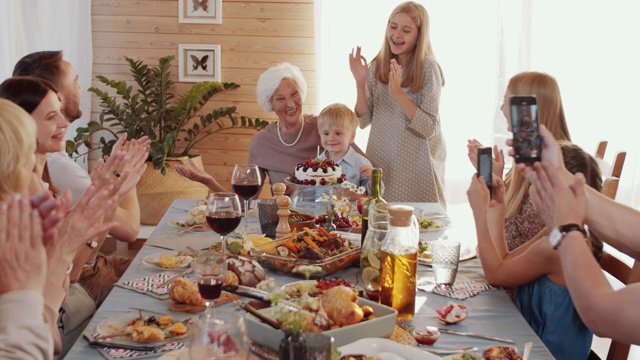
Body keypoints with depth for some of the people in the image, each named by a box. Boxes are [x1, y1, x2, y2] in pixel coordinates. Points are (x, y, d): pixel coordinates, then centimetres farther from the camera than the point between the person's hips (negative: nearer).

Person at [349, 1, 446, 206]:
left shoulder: (428, 68, -10)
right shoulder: (377, 66, 1)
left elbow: (429, 128, -16)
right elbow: (364, 121, 2)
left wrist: (398, 92, -24)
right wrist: (360, 82, -12)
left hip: (417, 165, -3)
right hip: (380, 161, 4)